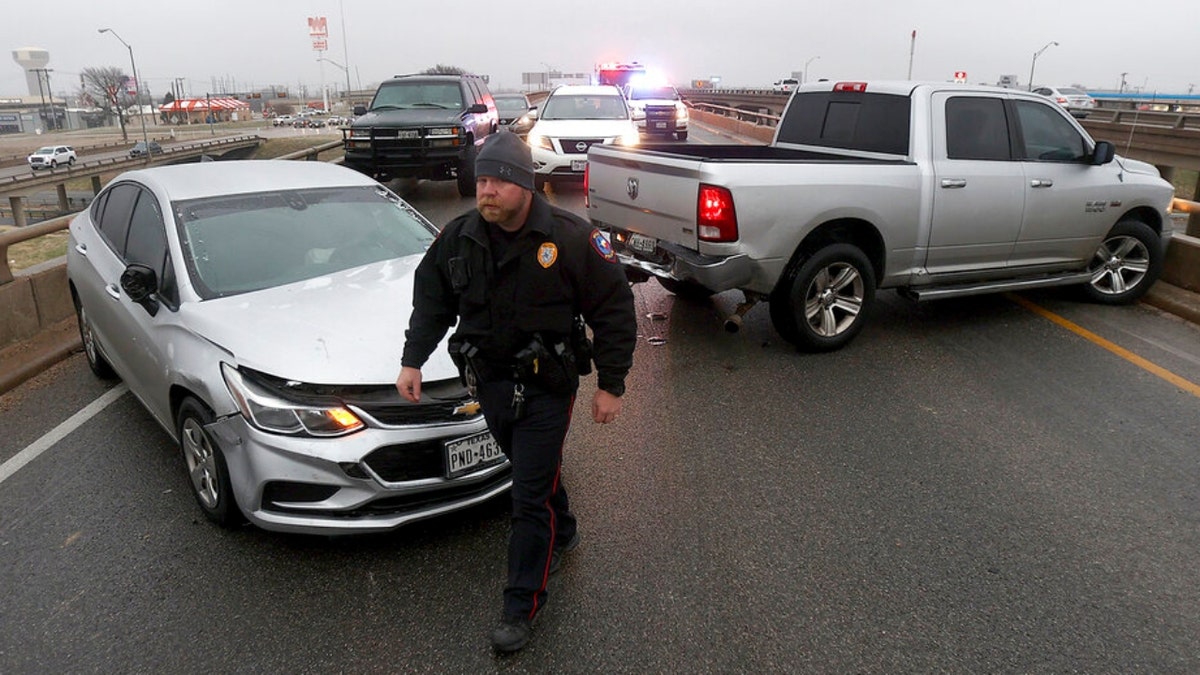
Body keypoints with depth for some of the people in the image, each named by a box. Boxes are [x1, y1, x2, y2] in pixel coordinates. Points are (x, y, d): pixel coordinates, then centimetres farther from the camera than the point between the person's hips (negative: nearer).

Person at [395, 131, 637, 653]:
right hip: (489, 381, 5)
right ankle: (561, 533, 51)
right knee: (533, 471, 22)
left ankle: (522, 606, 12)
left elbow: (614, 310, -11)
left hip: (546, 387, -5)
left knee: (530, 495, -2)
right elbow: (431, 299, 11)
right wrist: (412, 360, 5)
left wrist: (611, 384, -10)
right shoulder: (459, 237, -2)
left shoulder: (570, 238, -16)